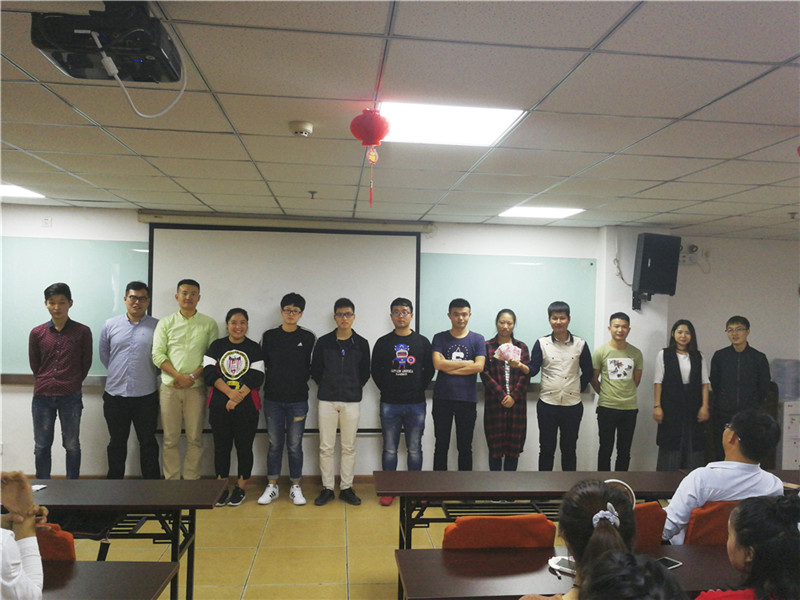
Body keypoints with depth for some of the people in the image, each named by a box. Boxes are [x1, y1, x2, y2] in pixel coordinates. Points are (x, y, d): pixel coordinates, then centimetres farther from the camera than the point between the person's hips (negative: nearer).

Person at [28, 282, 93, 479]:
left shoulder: (82, 332, -4)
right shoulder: (37, 333, 2)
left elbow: (86, 364, 4)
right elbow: (34, 365, 12)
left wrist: (72, 383, 9)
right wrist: (46, 382, 11)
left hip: (71, 397, -2)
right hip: (42, 396, 2)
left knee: (72, 445, 8)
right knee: (41, 446, 11)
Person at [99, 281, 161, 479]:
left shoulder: (157, 327, -3)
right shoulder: (110, 325, 4)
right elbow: (104, 355, 13)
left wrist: (149, 374, 2)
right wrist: (118, 373, 11)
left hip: (146, 396, -2)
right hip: (115, 395, 2)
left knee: (148, 442, 8)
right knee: (116, 443, 15)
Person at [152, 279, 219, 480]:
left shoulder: (209, 324, 5)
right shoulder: (165, 323, 7)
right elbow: (157, 354, -1)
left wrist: (193, 376, -13)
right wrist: (178, 376, -13)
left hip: (196, 387, -1)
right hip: (169, 387, 1)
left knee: (195, 438, 4)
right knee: (170, 438, 6)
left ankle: (192, 480, 14)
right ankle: (171, 480, 16)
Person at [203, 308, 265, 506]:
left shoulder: (254, 348, 4)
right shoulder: (216, 346, 7)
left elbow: (256, 377, -4)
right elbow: (209, 373, -3)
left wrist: (237, 398, -14)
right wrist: (230, 392, -16)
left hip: (247, 407, -1)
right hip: (219, 406, 1)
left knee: (244, 447, 4)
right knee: (221, 447, 6)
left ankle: (240, 488, 15)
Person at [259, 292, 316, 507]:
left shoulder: (308, 338, 0)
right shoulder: (269, 336, 2)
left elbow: (312, 368, 5)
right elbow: (261, 365, 7)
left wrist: (299, 382, 0)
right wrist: (274, 383, 2)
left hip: (298, 400, -1)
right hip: (273, 399, 1)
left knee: (295, 445, 6)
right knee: (275, 444, 8)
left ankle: (296, 487, 17)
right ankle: (272, 486, 20)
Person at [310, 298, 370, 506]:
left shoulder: (361, 344, 2)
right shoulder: (324, 342, 1)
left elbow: (365, 373, 10)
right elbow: (315, 370, 7)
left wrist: (354, 388, 5)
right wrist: (327, 387, 6)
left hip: (351, 402, 0)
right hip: (327, 401, 0)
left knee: (349, 447, 6)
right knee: (326, 447, 4)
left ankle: (346, 488, 17)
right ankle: (327, 488, 16)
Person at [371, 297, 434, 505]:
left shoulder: (422, 342, 5)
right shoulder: (383, 343, 4)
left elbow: (429, 370, 6)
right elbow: (375, 371, 7)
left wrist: (419, 389, 0)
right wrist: (386, 389, 1)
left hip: (416, 404, 0)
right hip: (389, 404, 0)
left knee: (415, 449, 7)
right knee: (389, 449, 6)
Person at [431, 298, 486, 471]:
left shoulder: (477, 339, 4)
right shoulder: (440, 338, 4)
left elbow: (479, 366, -10)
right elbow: (437, 364, -11)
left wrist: (449, 367, -9)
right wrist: (466, 363, -8)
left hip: (467, 399, 0)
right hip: (442, 399, 0)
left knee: (465, 447, 10)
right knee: (441, 446, 8)